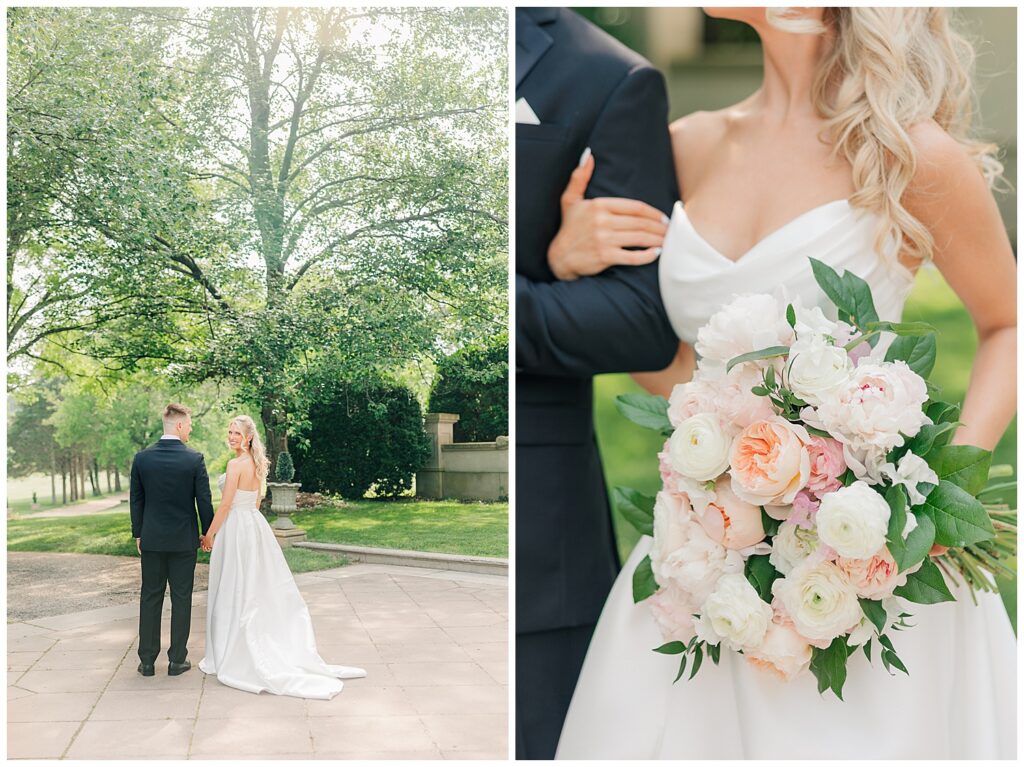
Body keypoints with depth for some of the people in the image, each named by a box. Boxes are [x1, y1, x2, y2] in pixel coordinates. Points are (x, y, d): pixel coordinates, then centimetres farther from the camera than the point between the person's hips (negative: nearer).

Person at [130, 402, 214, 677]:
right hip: (184, 540, -2)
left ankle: (147, 661, 13)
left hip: (152, 540, 2)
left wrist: (138, 534, 14)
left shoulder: (142, 458, -2)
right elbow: (204, 501, -7)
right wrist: (208, 533, 6)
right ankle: (177, 660, 10)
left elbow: (135, 500, 4)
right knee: (181, 599, 6)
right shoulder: (194, 459, -11)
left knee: (150, 598, 10)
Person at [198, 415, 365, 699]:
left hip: (235, 528, -8)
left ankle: (229, 657, 7)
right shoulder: (257, 464, 10)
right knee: (262, 589, 13)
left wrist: (209, 534, -9)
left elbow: (225, 504, -17)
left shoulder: (236, 464, -16)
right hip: (255, 525, 9)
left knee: (233, 593, -1)